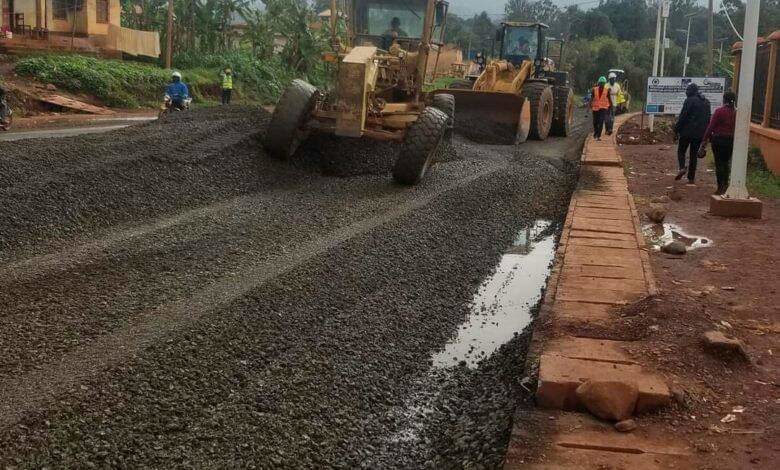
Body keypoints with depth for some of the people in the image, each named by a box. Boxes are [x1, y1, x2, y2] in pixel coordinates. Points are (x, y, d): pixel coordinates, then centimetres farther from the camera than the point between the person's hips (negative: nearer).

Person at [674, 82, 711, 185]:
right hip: (700, 133, 6)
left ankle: (682, 168, -16)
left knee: (681, 150, 9)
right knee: (694, 154, 10)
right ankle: (691, 178, 10)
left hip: (687, 131, -6)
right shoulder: (706, 102, 11)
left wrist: (676, 130, -7)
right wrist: (706, 134, 18)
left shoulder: (689, 101, -11)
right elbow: (708, 119, 14)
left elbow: (682, 117, -14)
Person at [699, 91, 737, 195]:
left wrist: (704, 141, -6)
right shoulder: (736, 113, -1)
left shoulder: (719, 111, -11)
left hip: (718, 139, -3)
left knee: (719, 163, 4)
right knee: (726, 163, 19)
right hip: (731, 140, 3)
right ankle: (725, 184, 14)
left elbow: (711, 126, -11)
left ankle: (720, 188, 5)